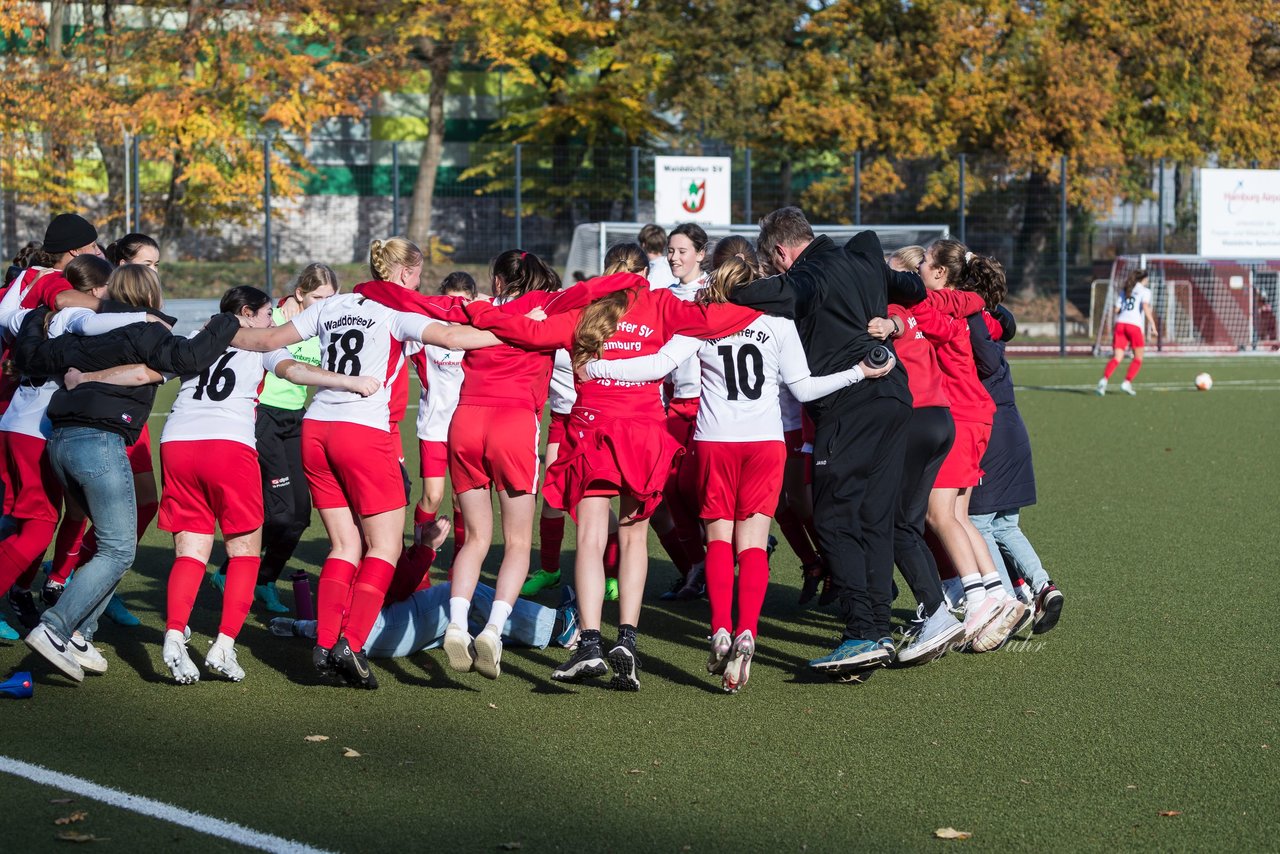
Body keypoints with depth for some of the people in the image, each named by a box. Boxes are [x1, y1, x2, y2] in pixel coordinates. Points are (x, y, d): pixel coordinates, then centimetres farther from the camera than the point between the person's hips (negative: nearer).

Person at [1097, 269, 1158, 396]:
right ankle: (1127, 383, -3)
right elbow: (1145, 307, -9)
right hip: (1135, 325, -4)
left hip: (1120, 323, 4)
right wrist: (1153, 325, -13)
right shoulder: (1145, 291, 8)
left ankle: (1104, 380, -26)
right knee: (1138, 359, 11)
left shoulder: (1123, 291, 22)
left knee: (1117, 358, -3)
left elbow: (1117, 309, 13)